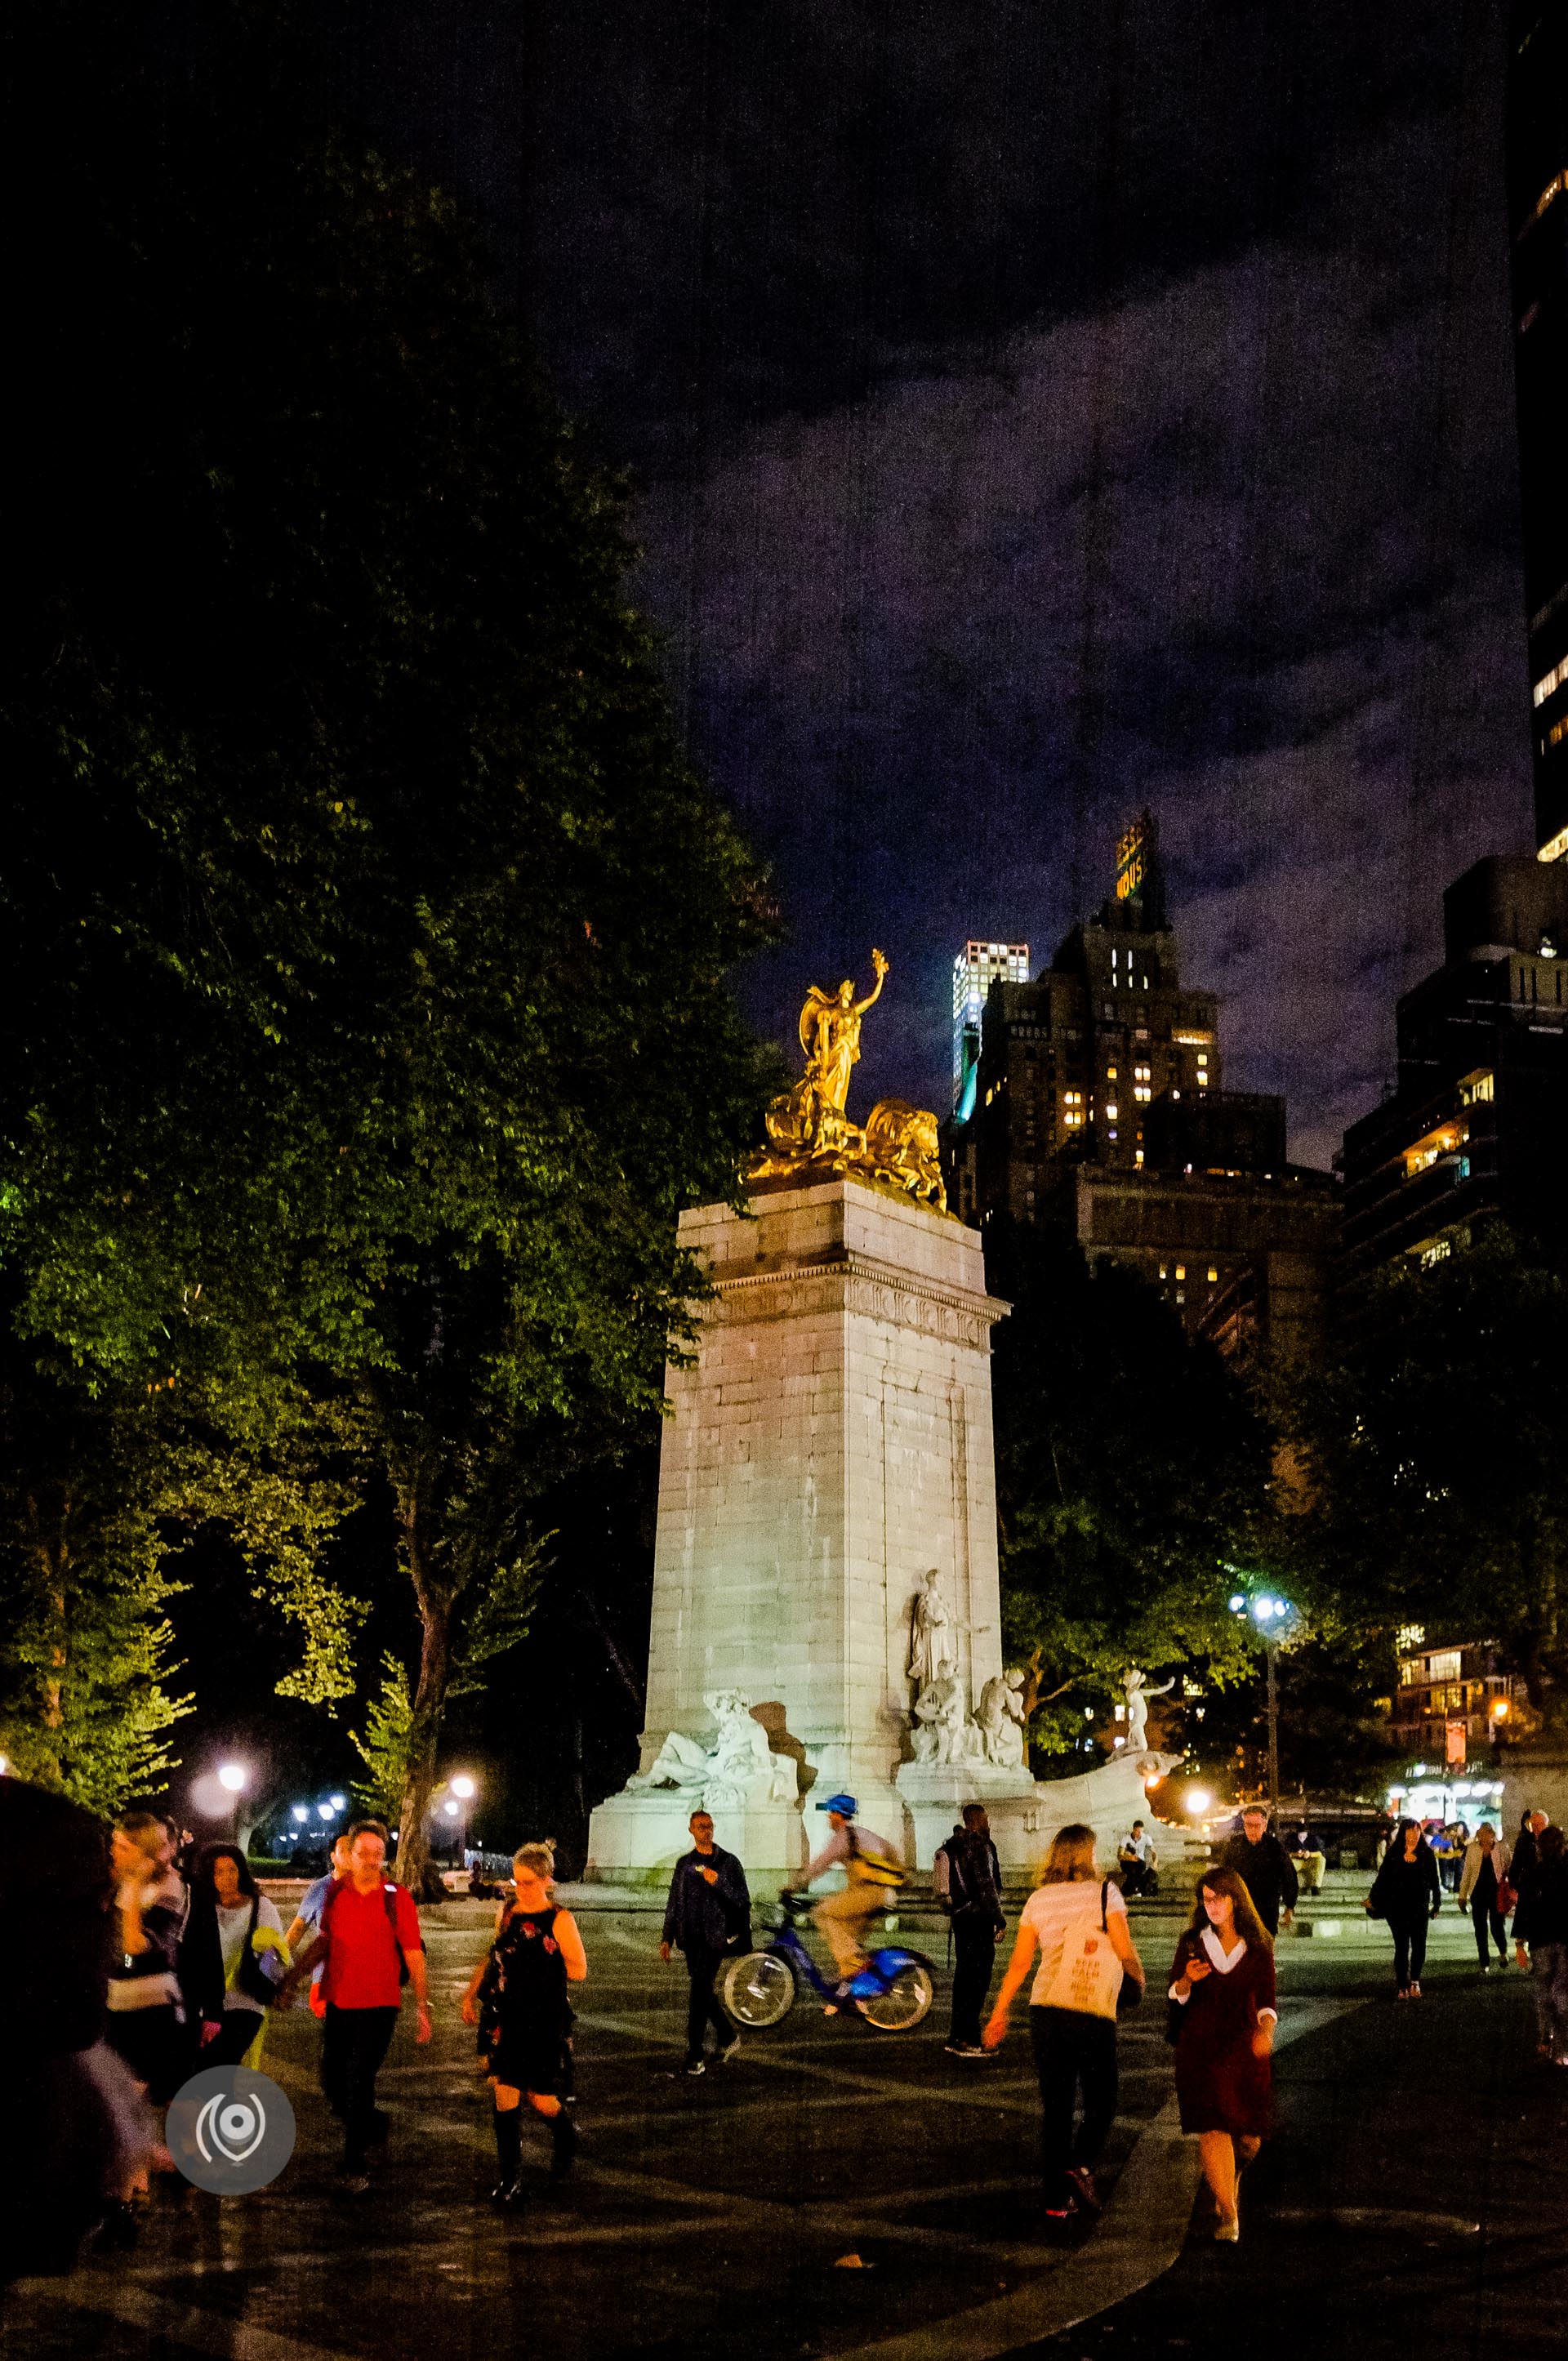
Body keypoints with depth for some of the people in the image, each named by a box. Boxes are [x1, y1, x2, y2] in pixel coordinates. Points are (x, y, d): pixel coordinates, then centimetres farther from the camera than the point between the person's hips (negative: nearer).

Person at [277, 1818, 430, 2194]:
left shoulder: (397, 1897, -8)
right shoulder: (336, 1893, 3)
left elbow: (413, 1954, -6)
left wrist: (422, 2006, -8)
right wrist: (293, 1976, 10)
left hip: (379, 2004, -4)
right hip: (339, 2002, 5)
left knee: (360, 2082, -6)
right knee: (332, 2082, 11)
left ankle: (355, 2166, 7)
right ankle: (373, 2125, 39)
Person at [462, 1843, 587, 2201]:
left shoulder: (559, 1920, -10)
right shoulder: (506, 1912, 5)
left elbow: (578, 1971, -9)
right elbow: (492, 1956, 18)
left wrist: (543, 1969, -3)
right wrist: (470, 1994, 15)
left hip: (545, 2022, -4)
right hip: (504, 2019, 4)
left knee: (541, 2100, 1)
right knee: (505, 2097, 1)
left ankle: (566, 2137, 35)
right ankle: (510, 2178, 13)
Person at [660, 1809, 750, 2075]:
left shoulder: (728, 1862, 1)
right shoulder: (685, 1863, 12)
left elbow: (743, 1899, -3)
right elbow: (674, 1902, 17)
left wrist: (718, 1882, -17)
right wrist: (667, 1937, 12)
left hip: (715, 1936, -4)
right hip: (691, 1937, 4)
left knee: (699, 1991, -9)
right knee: (702, 1989, 8)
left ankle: (694, 2054, -5)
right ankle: (728, 2036, 28)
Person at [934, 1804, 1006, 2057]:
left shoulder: (951, 1845, 14)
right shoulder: (979, 1845, -13)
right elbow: (986, 1885, -17)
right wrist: (1000, 1920, -13)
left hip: (960, 1917, 9)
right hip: (978, 1918, -9)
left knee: (964, 1976, 14)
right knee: (978, 1978, -6)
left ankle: (958, 2037, 18)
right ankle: (965, 2039, -8)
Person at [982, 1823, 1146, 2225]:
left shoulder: (1038, 1900, 8)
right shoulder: (1104, 1892, -3)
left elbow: (1019, 1962, 7)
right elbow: (1125, 1951, -5)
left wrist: (999, 2012, 13)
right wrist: (1138, 1977, 16)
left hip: (1045, 2011, 4)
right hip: (1093, 2014, -4)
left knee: (1055, 2106, 11)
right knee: (1102, 2102, 12)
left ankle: (1056, 2200, 10)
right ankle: (1080, 2164, -13)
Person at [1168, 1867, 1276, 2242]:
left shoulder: (1258, 1947, 4)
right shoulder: (1192, 1942, 3)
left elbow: (1267, 2000, 2)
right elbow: (1174, 1996, 6)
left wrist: (1266, 2029, -18)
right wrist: (1186, 1980, -16)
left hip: (1245, 2047, 1)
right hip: (1200, 2048, -1)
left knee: (1249, 2137, 3)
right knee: (1213, 2128, -13)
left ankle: (1227, 2187, 35)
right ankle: (1228, 2212, -6)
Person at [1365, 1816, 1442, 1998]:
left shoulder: (1427, 1854, 2)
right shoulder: (1393, 1854, 1)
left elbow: (1434, 1881, 8)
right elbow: (1382, 1879, 6)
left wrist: (1437, 1904, 8)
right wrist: (1372, 1899, 3)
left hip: (1420, 1908, 0)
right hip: (1397, 1908, 0)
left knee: (1419, 1945, -4)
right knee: (1401, 1947, 4)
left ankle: (1415, 1981, 18)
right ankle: (1403, 1987, 10)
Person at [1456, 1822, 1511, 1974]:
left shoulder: (1502, 1848, 0)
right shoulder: (1472, 1849, 3)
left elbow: (1508, 1870, 5)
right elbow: (1466, 1872, 8)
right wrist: (1463, 1895, 7)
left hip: (1497, 1893, -2)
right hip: (1478, 1893, 2)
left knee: (1497, 1927, -4)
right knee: (1480, 1930, 3)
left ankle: (1503, 1952, 28)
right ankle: (1485, 1965, 14)